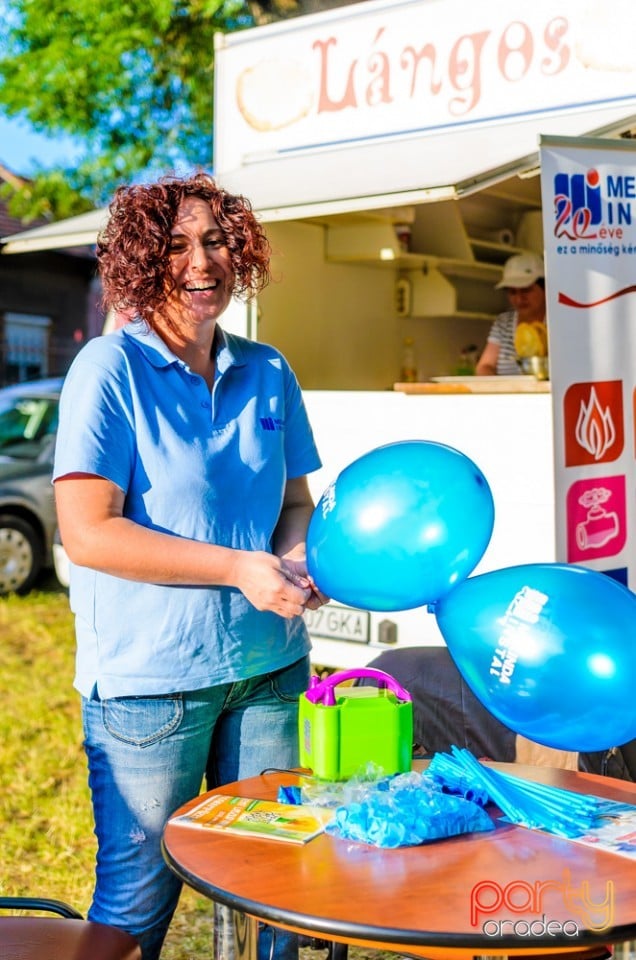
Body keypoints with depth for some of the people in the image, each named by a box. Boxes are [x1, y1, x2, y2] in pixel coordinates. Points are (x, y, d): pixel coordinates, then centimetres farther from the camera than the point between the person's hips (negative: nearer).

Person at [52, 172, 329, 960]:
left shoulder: (267, 372, 7)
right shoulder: (109, 369, -9)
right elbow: (88, 533, -15)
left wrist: (298, 557, -7)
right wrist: (239, 567, -19)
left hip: (267, 666, 5)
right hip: (148, 675, -5)